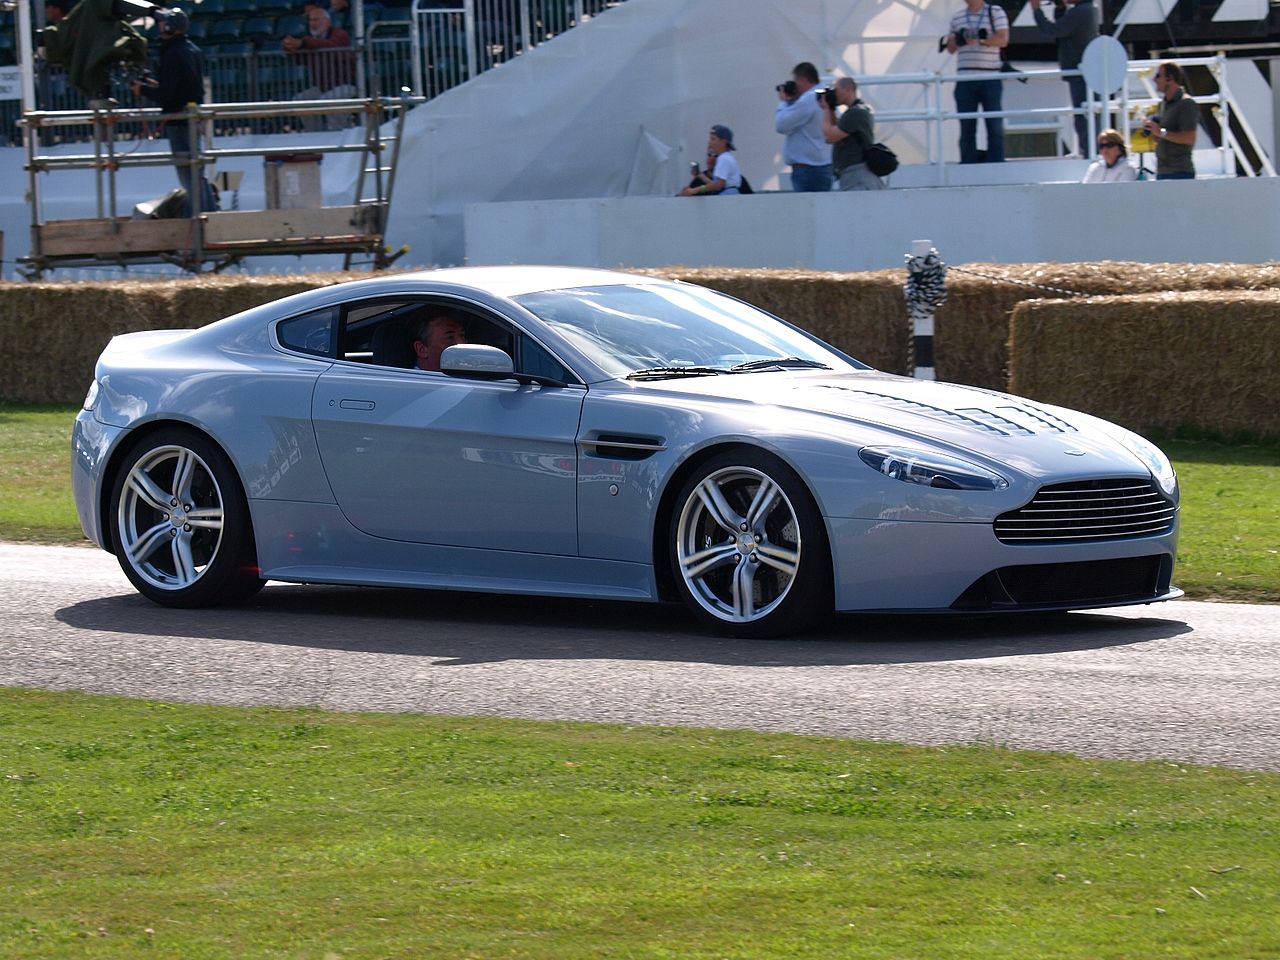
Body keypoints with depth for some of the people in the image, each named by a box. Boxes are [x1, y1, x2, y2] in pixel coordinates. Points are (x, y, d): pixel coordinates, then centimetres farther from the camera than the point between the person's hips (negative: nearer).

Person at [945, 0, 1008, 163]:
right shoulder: (957, 18, 15)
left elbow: (1003, 40, -7)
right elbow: (951, 49, 20)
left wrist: (980, 39, -19)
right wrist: (955, 39, -3)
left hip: (990, 79, -3)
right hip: (965, 80, 3)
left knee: (995, 125, -3)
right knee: (967, 126, 2)